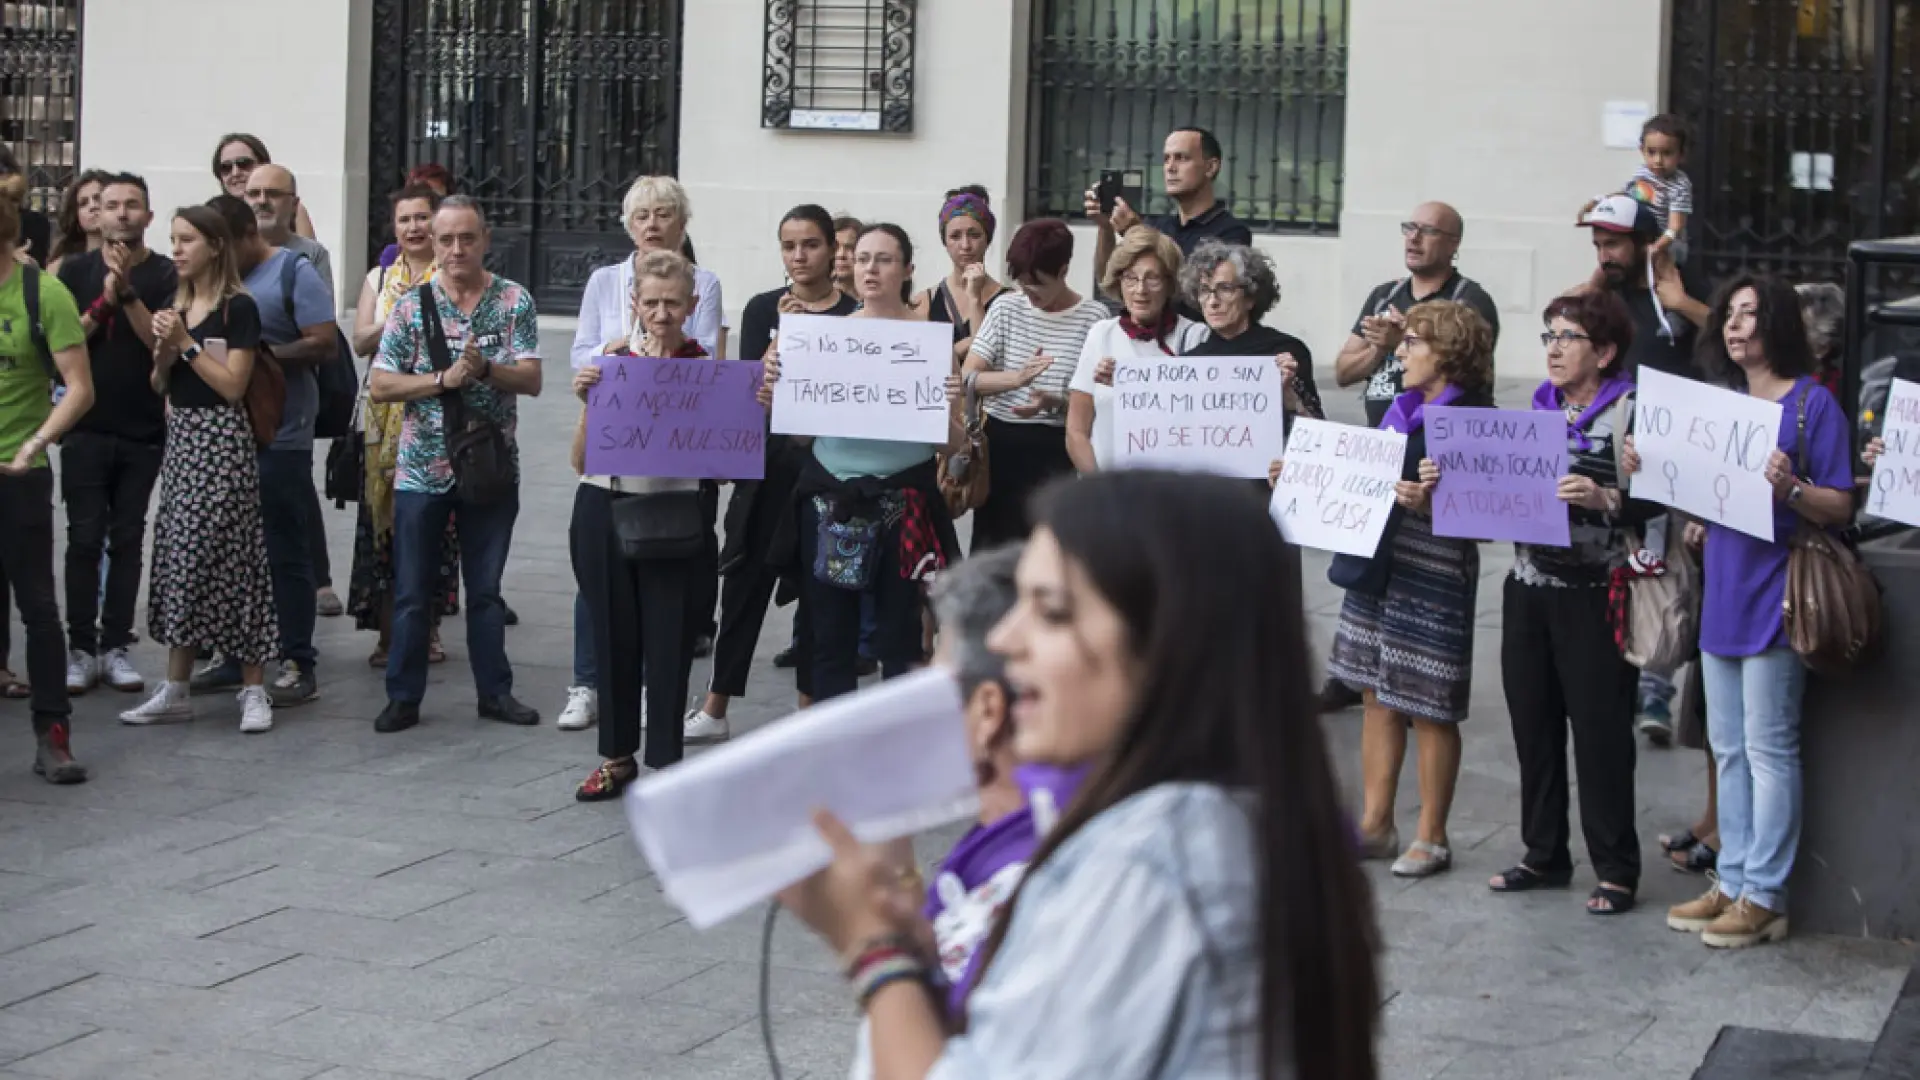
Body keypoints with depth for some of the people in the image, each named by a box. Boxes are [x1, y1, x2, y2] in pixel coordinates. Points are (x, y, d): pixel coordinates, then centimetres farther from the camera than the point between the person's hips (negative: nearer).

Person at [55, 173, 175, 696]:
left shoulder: (166, 275, 0)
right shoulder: (75, 270, 4)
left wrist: (127, 290, -20)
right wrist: (103, 301, -14)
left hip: (144, 432, 0)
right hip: (85, 429, 0)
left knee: (127, 540, 4)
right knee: (85, 539, -2)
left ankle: (116, 646, 9)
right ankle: (81, 648, 2)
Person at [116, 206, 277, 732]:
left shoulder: (238, 307, -9)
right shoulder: (177, 304, 13)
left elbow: (233, 386, -15)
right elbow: (160, 384, 14)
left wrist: (186, 343, -14)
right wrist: (164, 349, -5)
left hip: (221, 440, -7)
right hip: (180, 436, 7)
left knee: (225, 559, -7)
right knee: (179, 557, 7)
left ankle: (253, 690, 0)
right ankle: (176, 690, 12)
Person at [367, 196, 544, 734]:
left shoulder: (514, 301, 0)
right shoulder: (412, 306, -2)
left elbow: (532, 381, -5)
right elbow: (379, 385, -5)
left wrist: (485, 369, -23)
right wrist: (444, 379, -16)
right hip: (422, 470, -1)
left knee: (485, 589, 11)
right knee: (412, 591, 4)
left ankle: (495, 691, 20)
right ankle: (404, 696, 13)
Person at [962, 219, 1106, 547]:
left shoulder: (1093, 317, -4)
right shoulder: (1006, 308, 6)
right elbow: (967, 377, -2)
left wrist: (1054, 403, -23)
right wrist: (1016, 377, -21)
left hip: (1057, 449, -3)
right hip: (1000, 442, 3)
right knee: (991, 541, 5)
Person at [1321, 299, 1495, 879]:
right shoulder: (1402, 410, 12)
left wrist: (1427, 504, -34)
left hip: (1434, 574, -8)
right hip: (1377, 565, 8)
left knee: (1429, 709, 1)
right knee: (1379, 696, 12)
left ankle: (1432, 837, 11)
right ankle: (1375, 824, 21)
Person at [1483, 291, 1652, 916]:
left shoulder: (1629, 412, -6)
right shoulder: (1539, 408, 13)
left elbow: (1652, 500, -12)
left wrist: (1603, 499, -29)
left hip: (1594, 594, -6)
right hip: (1529, 584, 6)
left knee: (1601, 731, -2)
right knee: (1533, 724, 10)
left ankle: (1616, 869, 8)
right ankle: (1544, 855, 22)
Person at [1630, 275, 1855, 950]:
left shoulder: (1813, 402, -7)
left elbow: (1841, 507, -11)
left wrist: (1790, 487, -29)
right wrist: (1651, 470, 3)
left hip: (1774, 598, -7)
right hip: (1722, 595, 8)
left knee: (1768, 748, -4)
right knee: (1728, 748, 12)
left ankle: (1763, 897, 1)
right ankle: (1733, 883, 20)